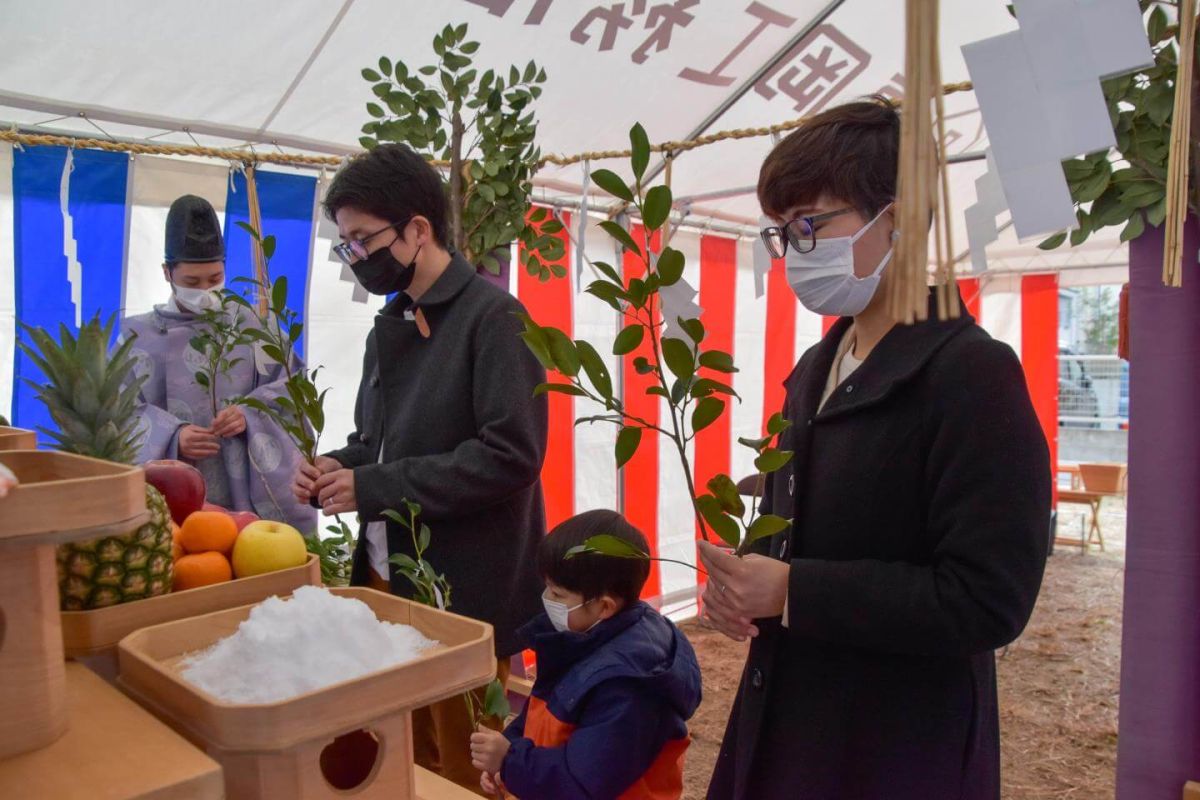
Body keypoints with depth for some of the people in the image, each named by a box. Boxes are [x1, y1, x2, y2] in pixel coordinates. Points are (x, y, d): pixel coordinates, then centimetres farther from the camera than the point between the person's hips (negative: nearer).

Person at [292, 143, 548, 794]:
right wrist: (337, 470, -2)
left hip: (464, 592, -7)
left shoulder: (492, 316, -13)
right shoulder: (389, 329, 11)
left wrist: (373, 486, -19)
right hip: (389, 578, 8)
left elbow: (511, 454, -22)